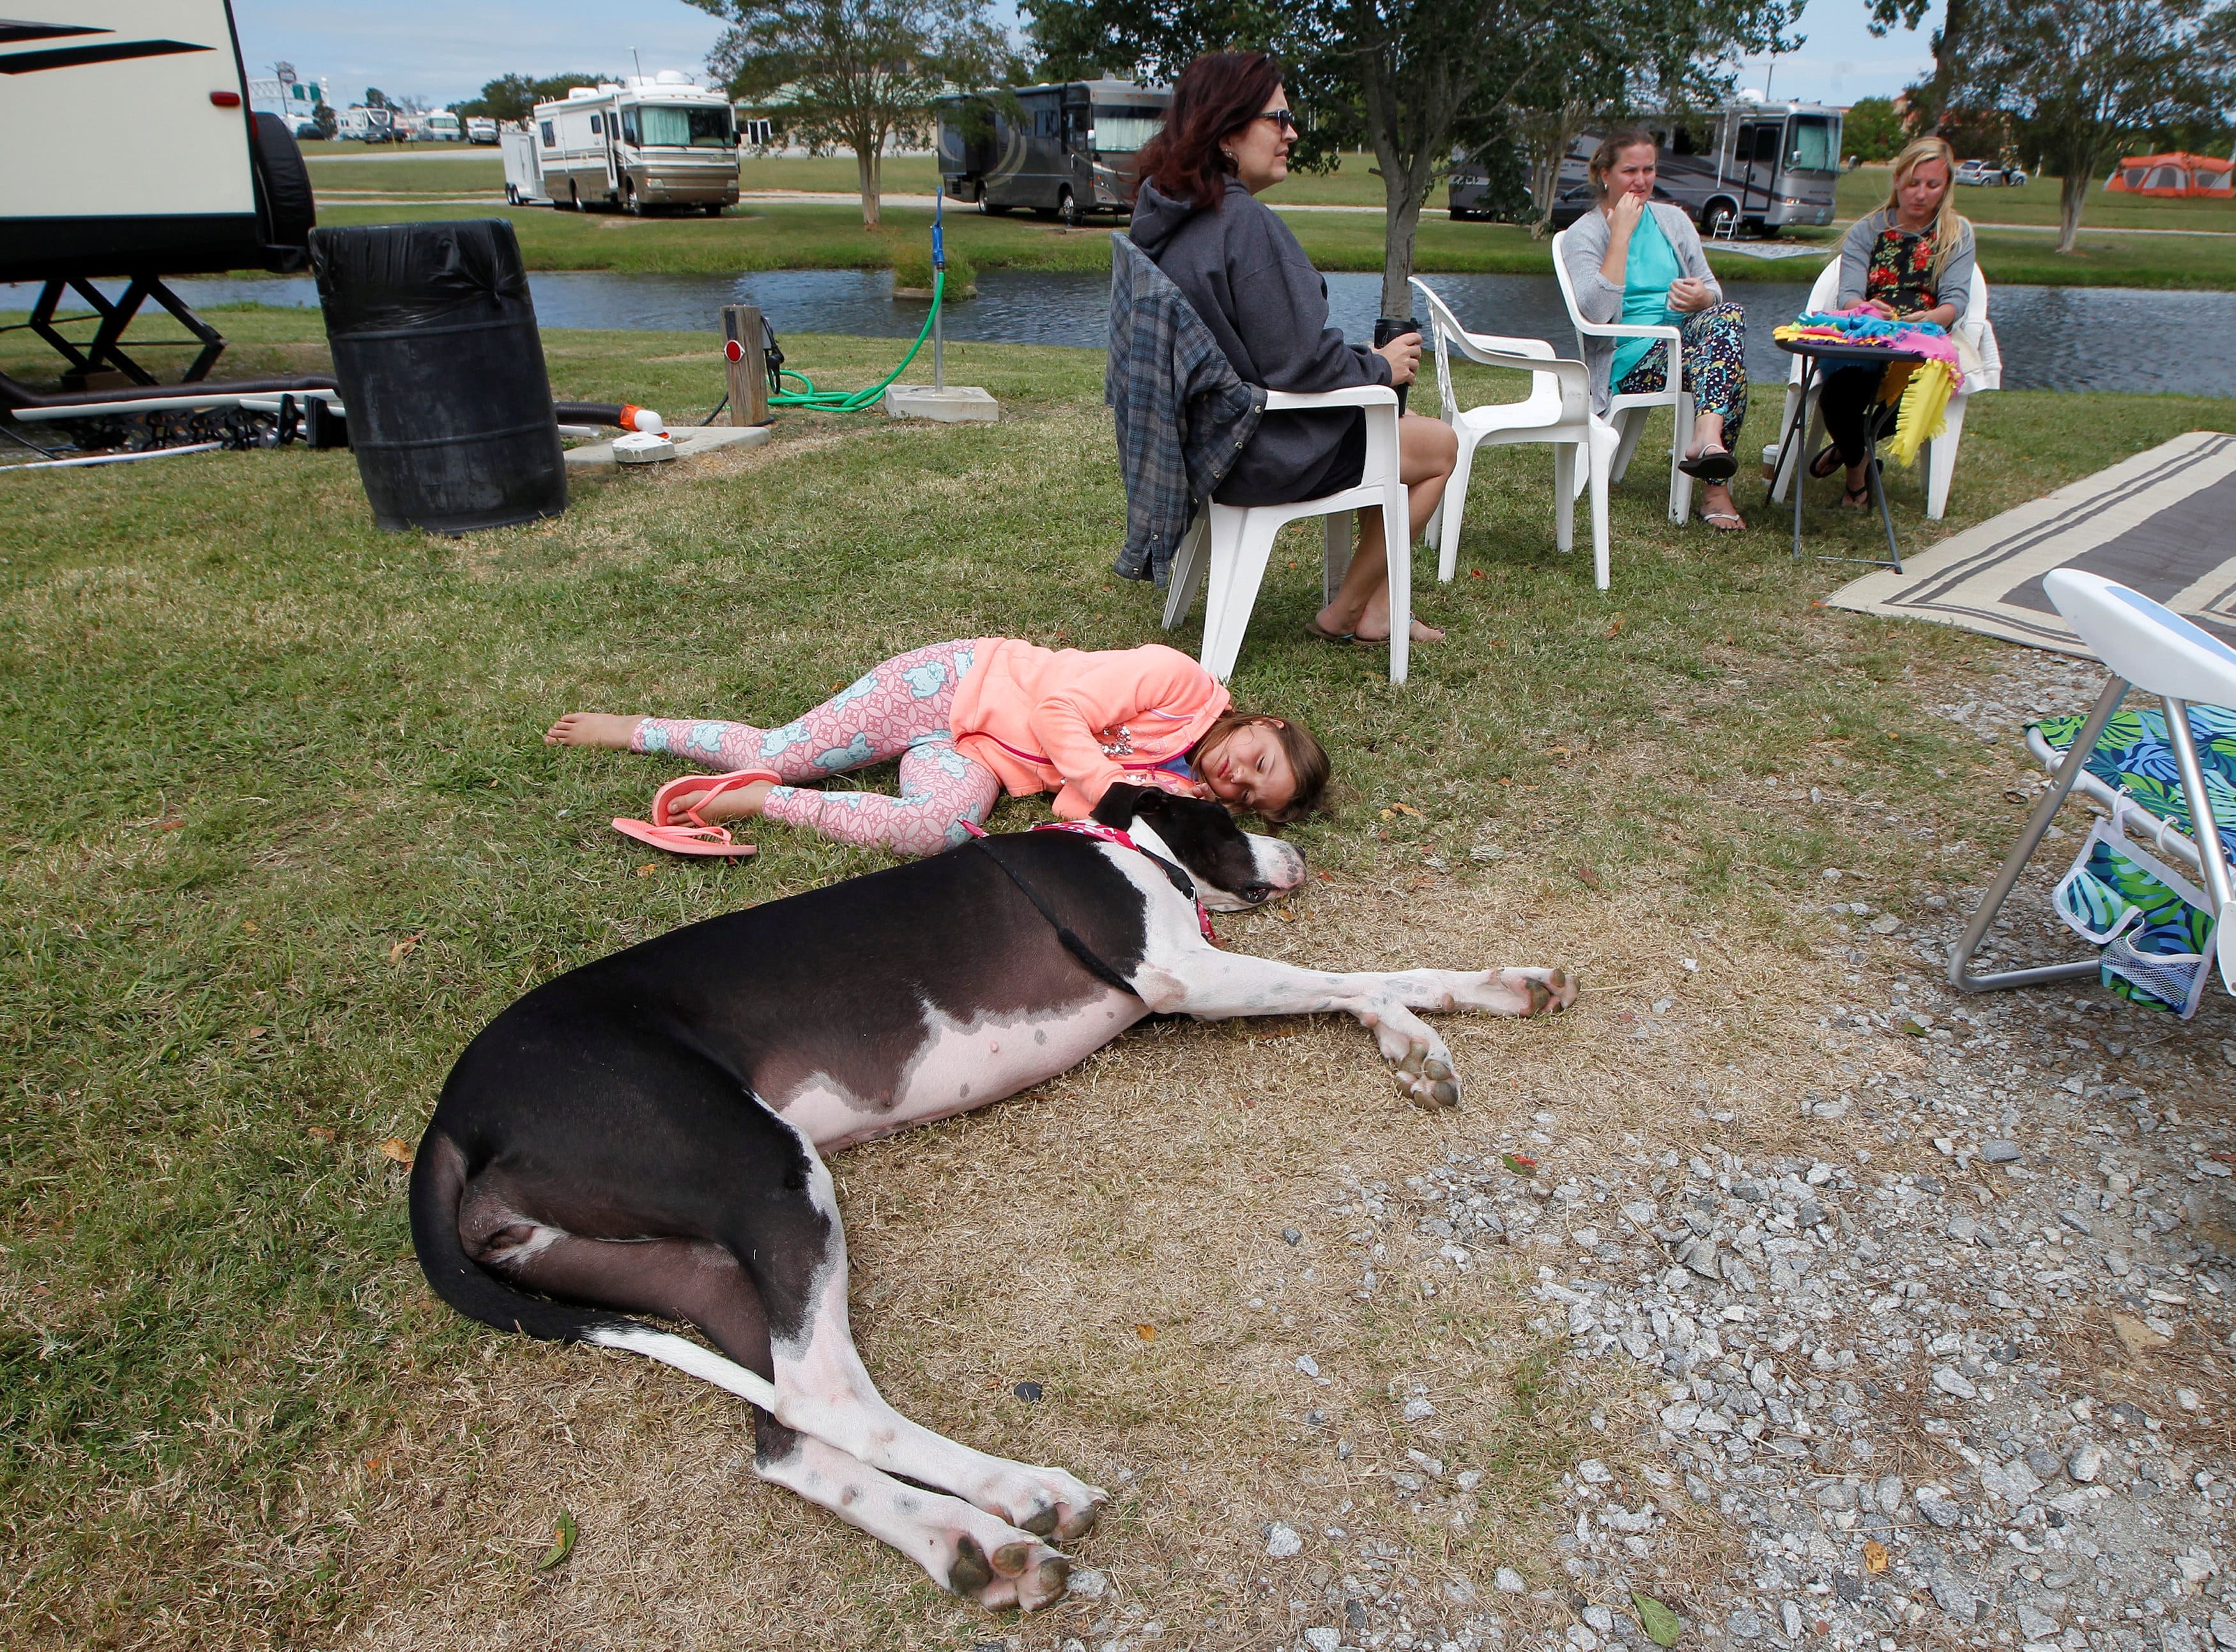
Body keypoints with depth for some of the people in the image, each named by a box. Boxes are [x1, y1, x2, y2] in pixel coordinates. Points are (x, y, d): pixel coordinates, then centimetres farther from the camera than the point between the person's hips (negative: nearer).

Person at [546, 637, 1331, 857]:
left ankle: (760, 802, -8)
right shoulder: (1180, 680, -16)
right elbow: (1061, 703, -20)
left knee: (940, 828, -28)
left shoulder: (1180, 790, -1)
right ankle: (629, 730, 17)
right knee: (774, 754, -11)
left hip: (983, 759, 4)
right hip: (962, 684, -4)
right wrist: (1111, 783, -28)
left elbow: (1083, 812, -12)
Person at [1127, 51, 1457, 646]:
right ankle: (1344, 615, 16)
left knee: (1403, 423, 25)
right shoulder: (1245, 222, -24)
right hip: (1258, 452, -10)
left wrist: (1365, 359, 13)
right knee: (1438, 447, 8)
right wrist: (1379, 366, -5)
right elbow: (1299, 362, -23)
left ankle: (1374, 608, 24)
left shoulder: (1166, 214, 5)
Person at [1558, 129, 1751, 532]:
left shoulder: (1672, 219, 19)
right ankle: (1714, 487, -43)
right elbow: (1596, 311, -15)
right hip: (1629, 360, -5)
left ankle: (1706, 438, -50)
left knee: (1729, 315, -31)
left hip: (1689, 338, 5)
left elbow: (1714, 290, 16)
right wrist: (1622, 233, -13)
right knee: (1729, 363, -32)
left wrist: (1701, 298, -10)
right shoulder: (1584, 235, 3)